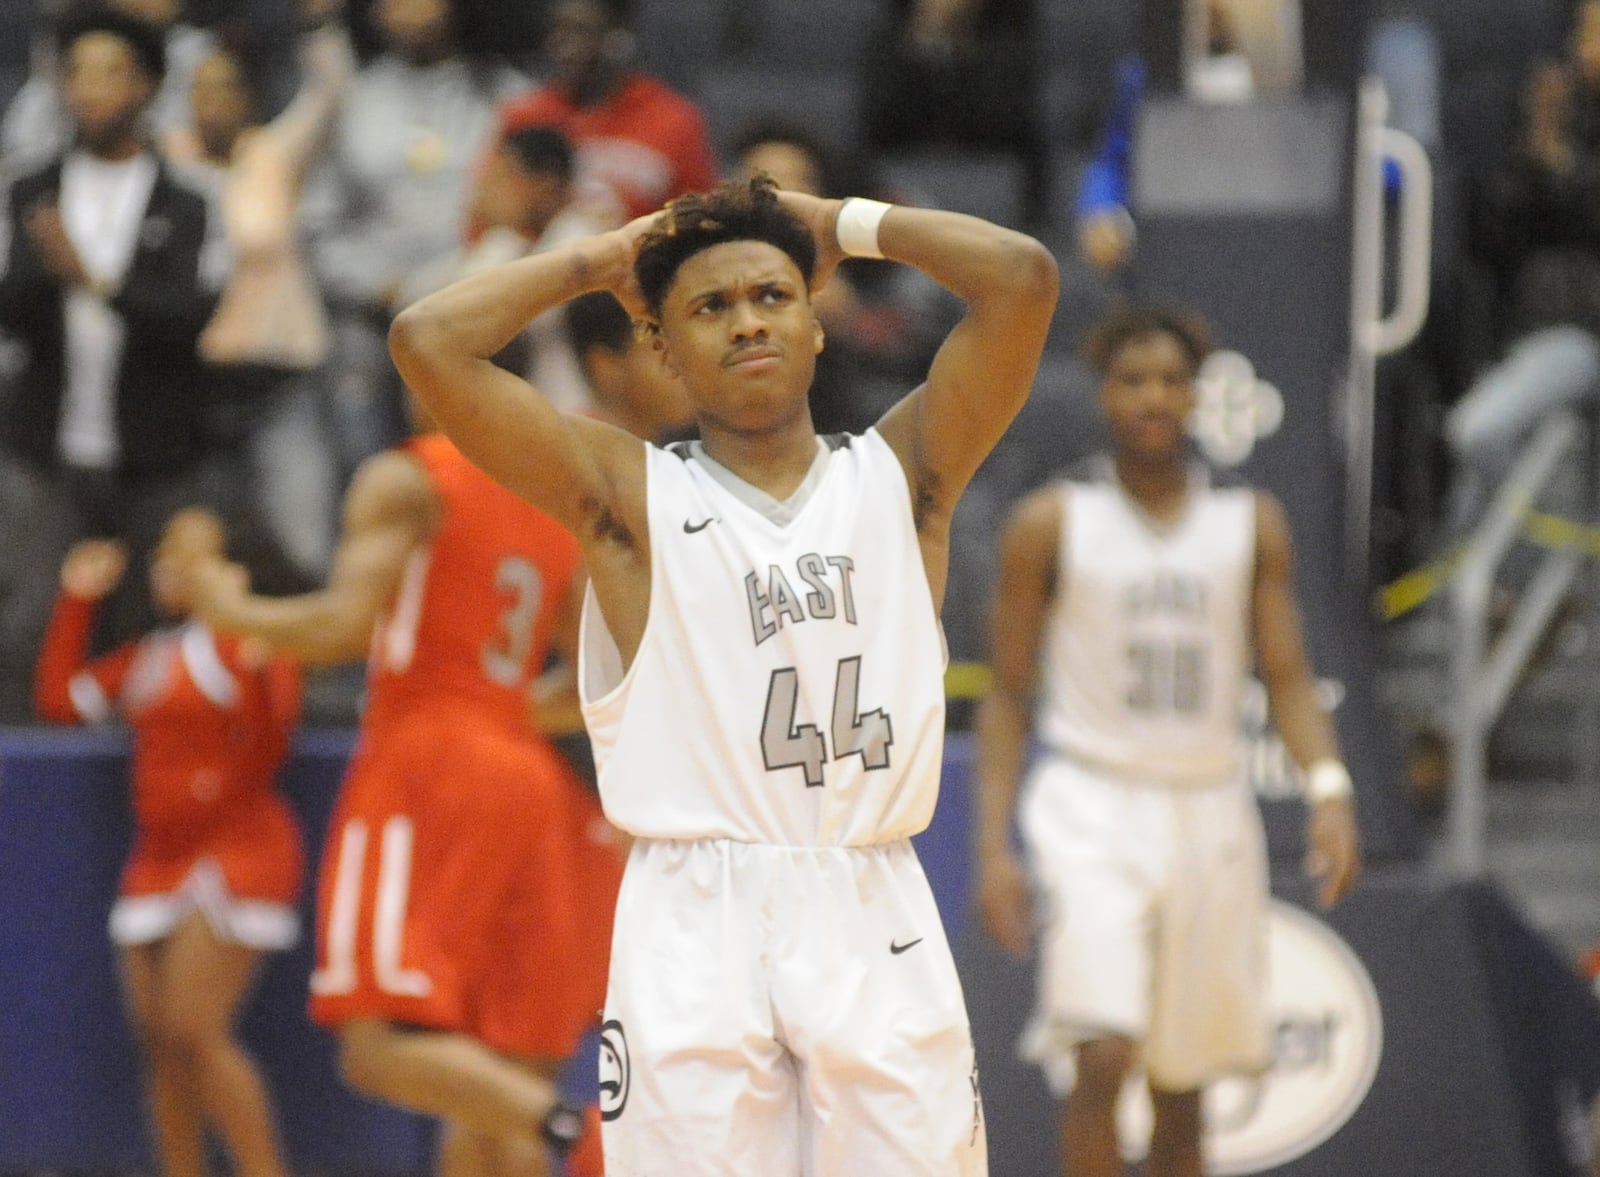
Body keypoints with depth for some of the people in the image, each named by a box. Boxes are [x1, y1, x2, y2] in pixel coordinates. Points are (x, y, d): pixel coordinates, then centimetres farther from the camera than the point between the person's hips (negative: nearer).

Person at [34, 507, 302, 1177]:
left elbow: (268, 745, -16)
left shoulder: (255, 642, -6)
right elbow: (59, 700, 18)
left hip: (238, 851, -8)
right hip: (158, 862, 8)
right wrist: (76, 602, 18)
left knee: (194, 1033, -18)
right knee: (159, 1043, 3)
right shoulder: (146, 658, 17)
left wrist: (258, 671, -33)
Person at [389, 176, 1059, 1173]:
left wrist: (846, 225, 13)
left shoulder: (898, 475, 11)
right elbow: (429, 341, -2)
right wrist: (597, 261, 11)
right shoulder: (629, 495, 6)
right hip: (696, 928, -1)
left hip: (876, 921, 2)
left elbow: (1022, 277, 2)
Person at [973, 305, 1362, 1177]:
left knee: (1181, 1088, 9)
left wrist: (1328, 786, -14)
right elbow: (1008, 696, 3)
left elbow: (1287, 677, 4)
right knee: (1101, 1059, -20)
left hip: (1209, 811, 3)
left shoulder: (1252, 525, 7)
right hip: (1091, 806, -3)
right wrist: (994, 846, -6)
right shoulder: (1050, 526, 0)